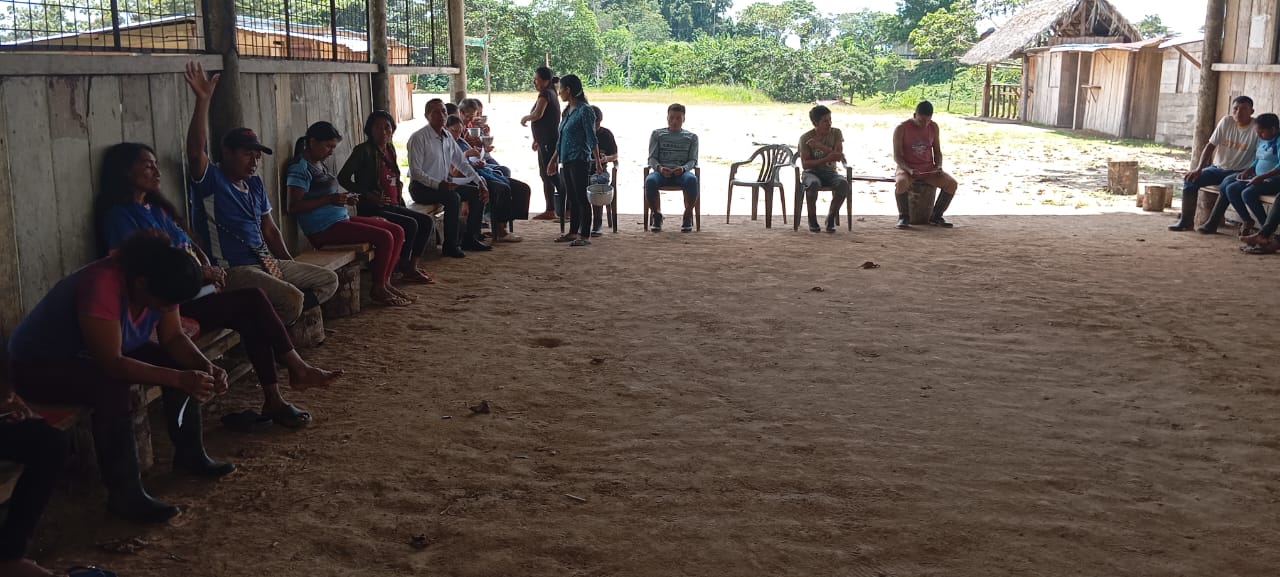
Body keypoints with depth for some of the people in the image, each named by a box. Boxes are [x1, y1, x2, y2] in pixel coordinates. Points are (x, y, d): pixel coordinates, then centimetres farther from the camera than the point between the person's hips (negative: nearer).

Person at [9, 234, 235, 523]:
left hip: (98, 355, 8)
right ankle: (125, 494, -27)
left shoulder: (156, 282, -13)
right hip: (39, 365, -8)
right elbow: (111, 364, -40)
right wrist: (179, 378, -43)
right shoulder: (102, 285, -37)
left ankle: (189, 454, 5)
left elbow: (173, 338, -6)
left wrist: (206, 367, -24)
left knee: (180, 362, -8)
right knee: (113, 388, -35)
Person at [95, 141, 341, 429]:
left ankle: (273, 401, -17)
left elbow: (190, 246, 23)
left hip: (194, 291, 8)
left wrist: (209, 270, 1)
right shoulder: (119, 215, -7)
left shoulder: (156, 208, 20)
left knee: (251, 320, -18)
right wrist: (197, 273, -16)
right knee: (253, 299, -20)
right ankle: (298, 369, -11)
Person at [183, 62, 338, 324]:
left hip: (266, 262, 9)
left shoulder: (254, 184, 17)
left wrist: (291, 264, 13)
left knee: (329, 280, 6)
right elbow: (195, 150, -27)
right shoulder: (210, 180, -6)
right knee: (292, 298, -29)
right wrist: (202, 100, -33)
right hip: (233, 270, -9)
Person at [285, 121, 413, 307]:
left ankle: (385, 282, 4)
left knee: (397, 232, 1)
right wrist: (329, 199, -20)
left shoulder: (319, 164, 17)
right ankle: (378, 289, -6)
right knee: (384, 237, -21)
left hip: (341, 218, 10)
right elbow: (293, 207, -19)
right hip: (323, 228, -10)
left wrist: (344, 199, 9)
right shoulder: (300, 167, -12)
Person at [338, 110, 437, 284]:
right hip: (371, 208, -8)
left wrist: (399, 186, 8)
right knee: (410, 224, -24)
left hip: (392, 205, 8)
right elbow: (343, 178, -14)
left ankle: (414, 265, -3)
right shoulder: (364, 150, -11)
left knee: (427, 221, -2)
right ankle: (405, 268, -9)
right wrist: (370, 196, -18)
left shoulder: (390, 149, 13)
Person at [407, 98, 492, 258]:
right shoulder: (419, 138, -14)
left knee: (477, 193, -3)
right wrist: (438, 184, -31)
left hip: (443, 184, 8)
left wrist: (480, 182, 3)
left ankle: (470, 239, 6)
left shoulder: (447, 137, 11)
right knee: (453, 197, -32)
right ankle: (451, 245, -23)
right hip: (421, 187, -8)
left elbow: (462, 163, 15)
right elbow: (415, 171, -19)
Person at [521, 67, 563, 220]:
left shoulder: (545, 94, -13)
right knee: (546, 175, 12)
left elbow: (538, 114, -28)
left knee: (552, 175, -9)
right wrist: (537, 139, 26)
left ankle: (565, 210, -8)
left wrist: (525, 118, -8)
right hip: (545, 142, 10)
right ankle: (550, 210, 16)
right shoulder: (550, 93, 17)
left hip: (549, 142, -10)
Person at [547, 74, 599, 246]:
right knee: (572, 198, 14)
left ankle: (585, 236, -3)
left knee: (582, 198, -6)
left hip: (579, 161, -9)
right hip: (566, 161, 9)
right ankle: (573, 232, 21)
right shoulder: (566, 111, 14)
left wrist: (598, 162, -18)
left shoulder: (584, 110, -11)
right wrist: (554, 160, 25)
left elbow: (591, 138, -14)